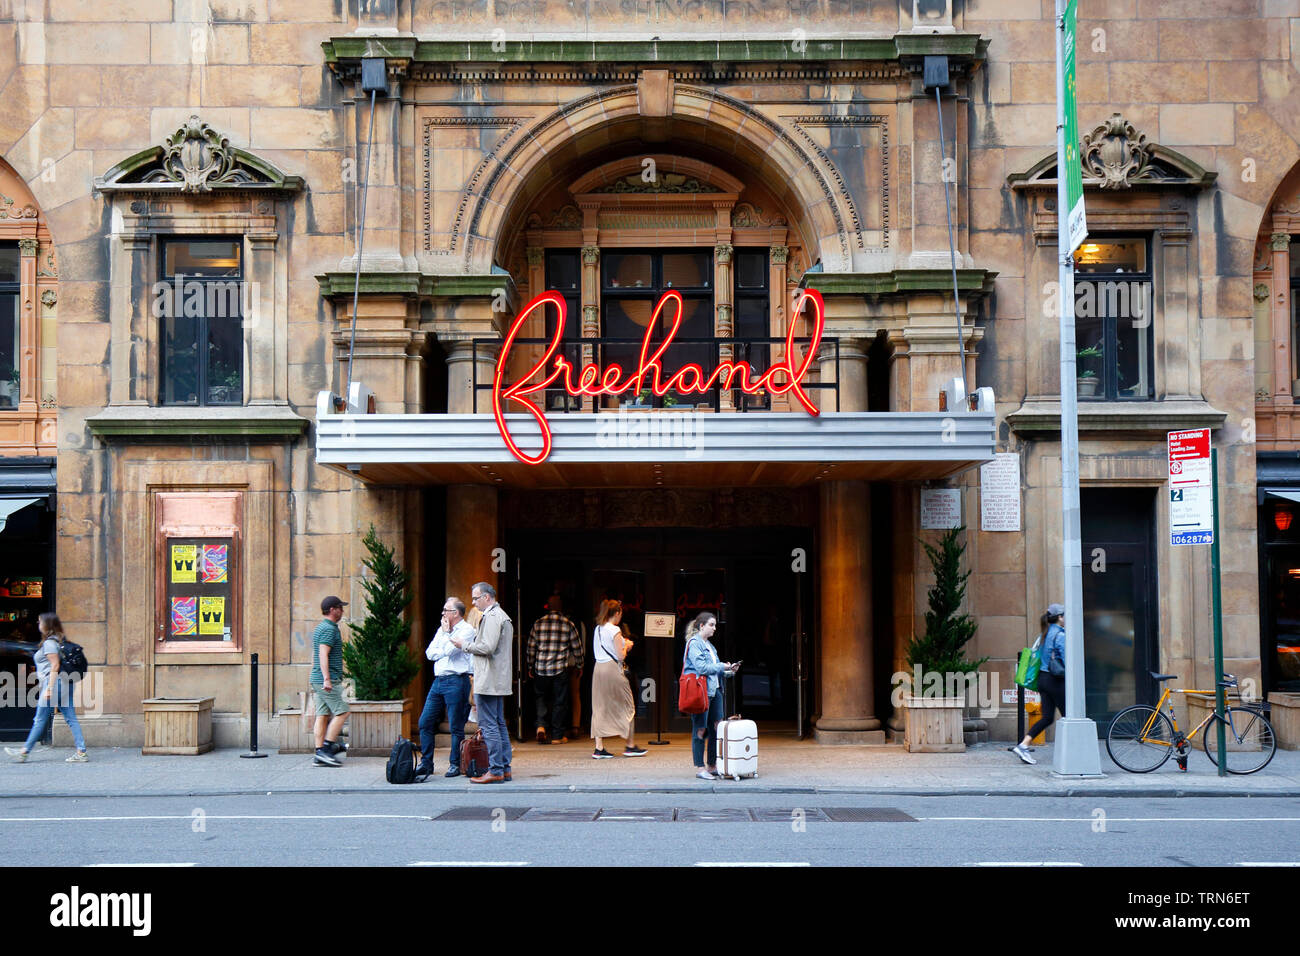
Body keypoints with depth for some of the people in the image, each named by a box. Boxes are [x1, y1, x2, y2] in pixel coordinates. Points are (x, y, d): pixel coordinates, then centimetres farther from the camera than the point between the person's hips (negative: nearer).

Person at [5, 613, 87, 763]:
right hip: (65, 683, 9)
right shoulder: (60, 641, 17)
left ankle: (24, 752, 10)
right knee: (71, 719, 3)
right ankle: (81, 752, -4)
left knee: (40, 720, 0)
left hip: (54, 682, -9)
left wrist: (49, 688, -20)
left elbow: (55, 666, -18)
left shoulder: (49, 642, -10)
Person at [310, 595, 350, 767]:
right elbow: (323, 654, -22)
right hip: (329, 680, -10)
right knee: (342, 712, -8)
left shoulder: (320, 628, 20)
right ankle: (326, 748, -11)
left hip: (318, 680, 10)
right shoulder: (329, 629, -12)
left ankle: (319, 754, 3)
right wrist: (327, 678, -27)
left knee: (323, 715, 6)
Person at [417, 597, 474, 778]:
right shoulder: (442, 630, 19)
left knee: (456, 727, -2)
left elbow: (449, 650, -15)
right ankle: (426, 763, 11)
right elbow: (430, 653, 11)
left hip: (456, 681, -7)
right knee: (425, 722, 4)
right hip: (438, 680, 7)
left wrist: (447, 633, -1)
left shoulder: (467, 630, -4)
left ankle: (455, 764, 7)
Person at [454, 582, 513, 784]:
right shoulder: (503, 616, 20)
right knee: (499, 724, 11)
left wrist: (464, 645, -7)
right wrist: (469, 644, 18)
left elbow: (488, 647, -20)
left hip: (488, 681, -11)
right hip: (499, 681, 11)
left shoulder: (491, 617, -12)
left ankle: (495, 771, -9)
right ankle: (505, 768, 13)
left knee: (488, 725, -9)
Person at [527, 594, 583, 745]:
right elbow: (577, 647, 5)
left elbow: (531, 647, 5)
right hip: (561, 669, -1)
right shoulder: (568, 624, 0)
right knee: (560, 701, 7)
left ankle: (541, 725, -5)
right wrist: (580, 665, 19)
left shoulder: (539, 623, 2)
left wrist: (530, 667, 16)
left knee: (541, 697, 17)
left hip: (540, 669, 1)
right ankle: (557, 736, 10)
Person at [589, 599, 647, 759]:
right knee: (626, 706, 6)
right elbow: (620, 656, -15)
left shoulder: (598, 629, 11)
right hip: (612, 669, -7)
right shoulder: (615, 631, -12)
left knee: (599, 708, 7)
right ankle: (630, 746, 11)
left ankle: (599, 748, 3)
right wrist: (626, 646, 5)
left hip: (598, 668, 7)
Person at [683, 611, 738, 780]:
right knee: (700, 730, -4)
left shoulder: (710, 645, 20)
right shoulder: (694, 643, -7)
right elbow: (701, 667, -17)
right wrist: (722, 666, -9)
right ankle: (700, 768, 0)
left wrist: (728, 671, 7)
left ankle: (712, 766, 16)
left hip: (714, 690, 9)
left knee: (716, 728, 8)